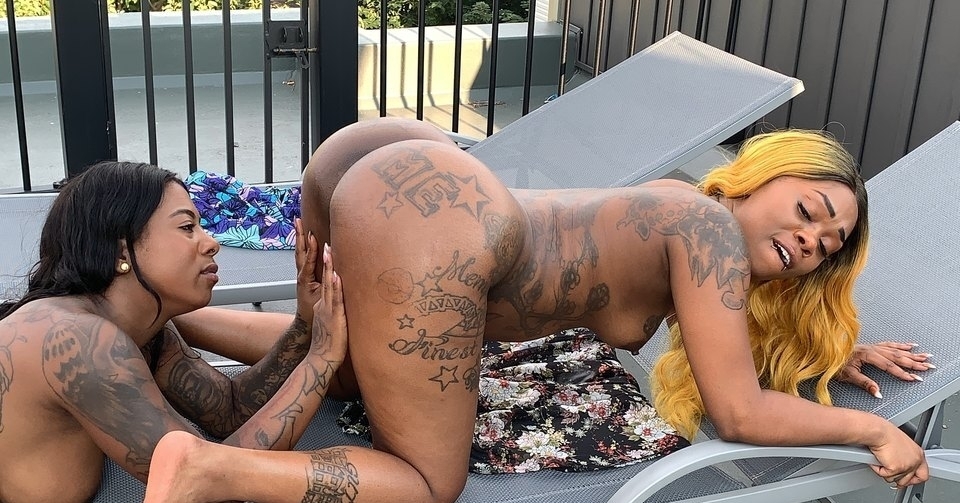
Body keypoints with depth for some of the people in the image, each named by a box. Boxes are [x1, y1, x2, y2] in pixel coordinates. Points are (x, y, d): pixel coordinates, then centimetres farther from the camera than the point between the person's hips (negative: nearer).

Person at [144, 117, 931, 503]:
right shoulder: (712, 227, 0)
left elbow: (732, 331, 43)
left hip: (388, 161, 10)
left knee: (347, 365, 35)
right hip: (425, 225, -10)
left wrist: (832, 350, 39)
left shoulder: (682, 218, 26)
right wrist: (871, 429, 10)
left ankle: (170, 315, 21)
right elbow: (738, 410, -1)